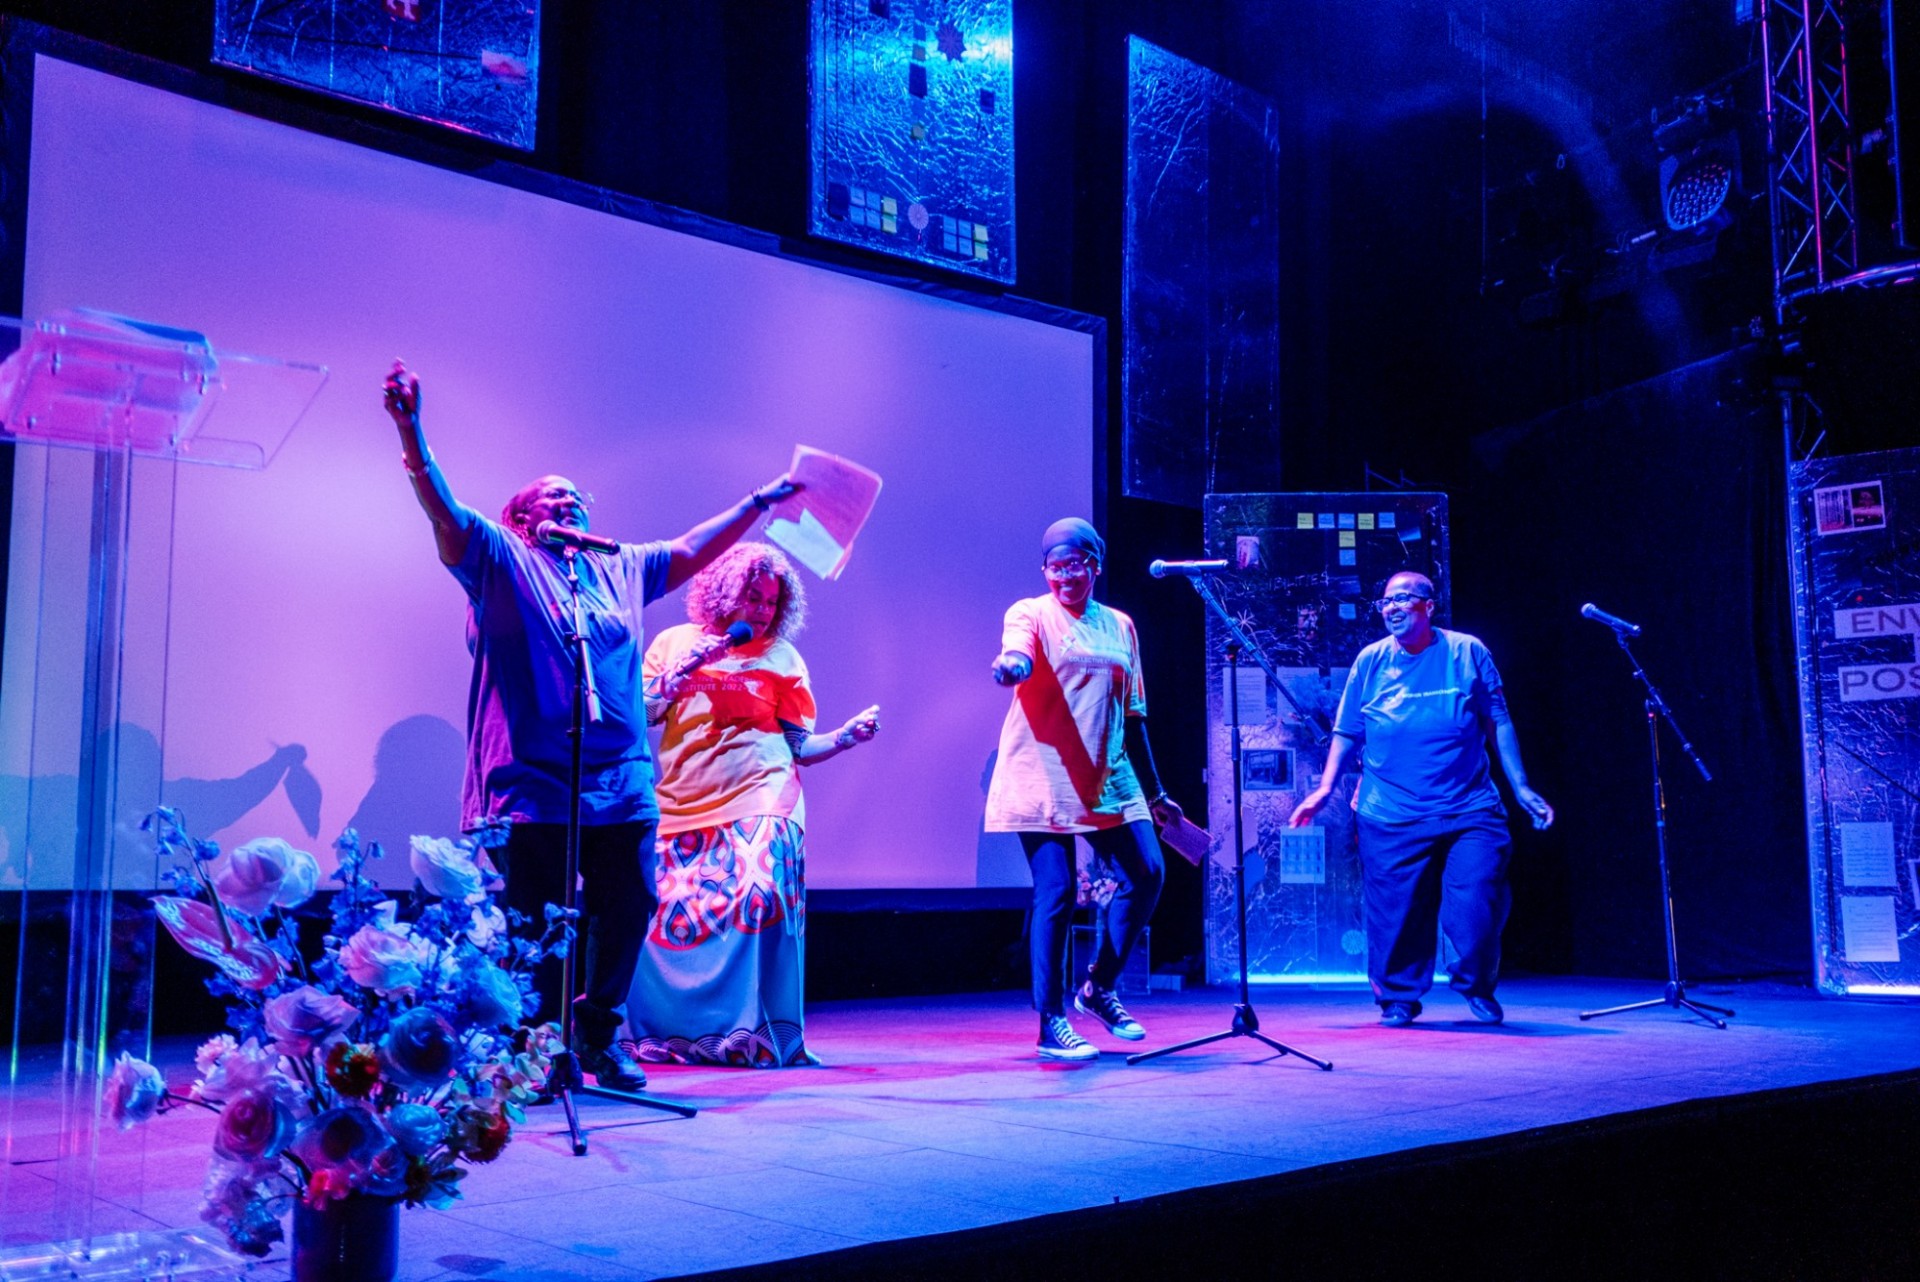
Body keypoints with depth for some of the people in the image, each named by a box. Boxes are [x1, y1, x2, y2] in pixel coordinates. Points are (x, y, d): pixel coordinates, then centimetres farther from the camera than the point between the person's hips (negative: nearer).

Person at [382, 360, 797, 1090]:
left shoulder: (619, 568, 19)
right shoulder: (500, 560, 5)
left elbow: (692, 551, 28)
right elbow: (442, 507, -9)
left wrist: (758, 502, 31)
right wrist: (410, 432, -24)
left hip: (622, 786, 5)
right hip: (532, 786, -5)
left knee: (626, 913, 8)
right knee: (535, 928, 0)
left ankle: (599, 1039, 25)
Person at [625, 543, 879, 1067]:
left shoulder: (782, 658, 8)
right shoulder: (675, 643, 10)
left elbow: (800, 747, 6)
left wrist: (846, 736, -11)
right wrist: (680, 674, -6)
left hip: (760, 800, -1)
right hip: (682, 806, 2)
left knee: (758, 899, -18)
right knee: (673, 916, 1)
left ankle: (758, 1034, -12)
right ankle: (671, 1032, 17)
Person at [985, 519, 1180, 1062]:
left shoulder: (1120, 626, 14)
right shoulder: (1031, 615, -1)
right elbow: (1018, 656, -24)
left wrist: (1154, 791, 20)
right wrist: (1011, 666, -49)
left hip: (1108, 779, 5)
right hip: (1044, 778, -5)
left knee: (1146, 874, -3)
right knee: (1055, 892, -8)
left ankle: (1098, 987, 17)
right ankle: (1051, 1025, 3)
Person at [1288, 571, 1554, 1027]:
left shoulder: (1467, 653, 4)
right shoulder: (1370, 661, 6)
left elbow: (1499, 723, 8)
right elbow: (1346, 733, 10)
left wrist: (1522, 789, 6)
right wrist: (1325, 787, 0)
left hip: (1469, 811, -1)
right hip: (1390, 816, 1)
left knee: (1476, 905, -7)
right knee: (1395, 911, 1)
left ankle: (1477, 987, 20)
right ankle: (1398, 998, 21)